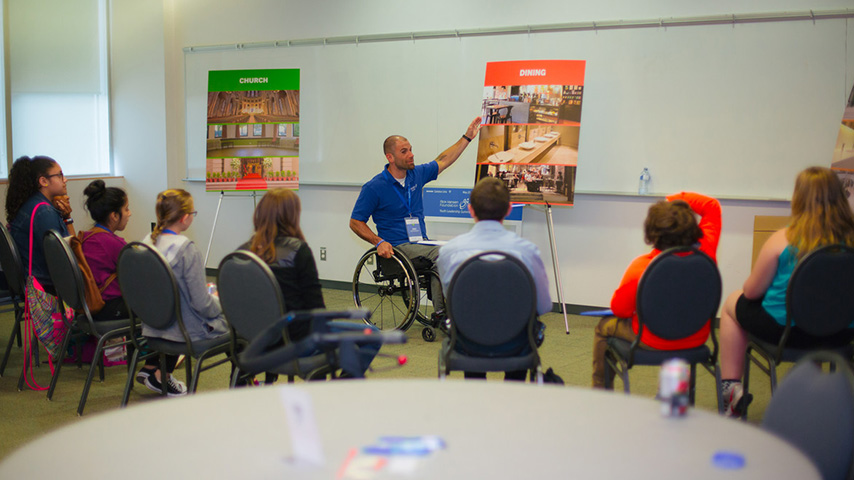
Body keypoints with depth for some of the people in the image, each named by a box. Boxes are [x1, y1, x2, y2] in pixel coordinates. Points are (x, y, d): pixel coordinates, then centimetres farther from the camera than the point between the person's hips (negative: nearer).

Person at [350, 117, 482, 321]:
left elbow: (443, 161, 26)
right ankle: (441, 311, -21)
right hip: (398, 247, -6)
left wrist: (467, 137, 25)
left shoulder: (417, 174, 10)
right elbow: (355, 222, -3)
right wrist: (379, 242, -18)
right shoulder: (374, 187, -7)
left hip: (421, 242, 6)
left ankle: (441, 311, -20)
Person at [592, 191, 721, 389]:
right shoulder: (706, 252, -19)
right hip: (697, 339, 4)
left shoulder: (641, 266, -27)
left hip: (655, 342, -4)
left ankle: (600, 389, 33)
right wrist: (678, 198, -5)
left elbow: (619, 309, -12)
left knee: (604, 326, 22)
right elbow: (712, 207, -1)